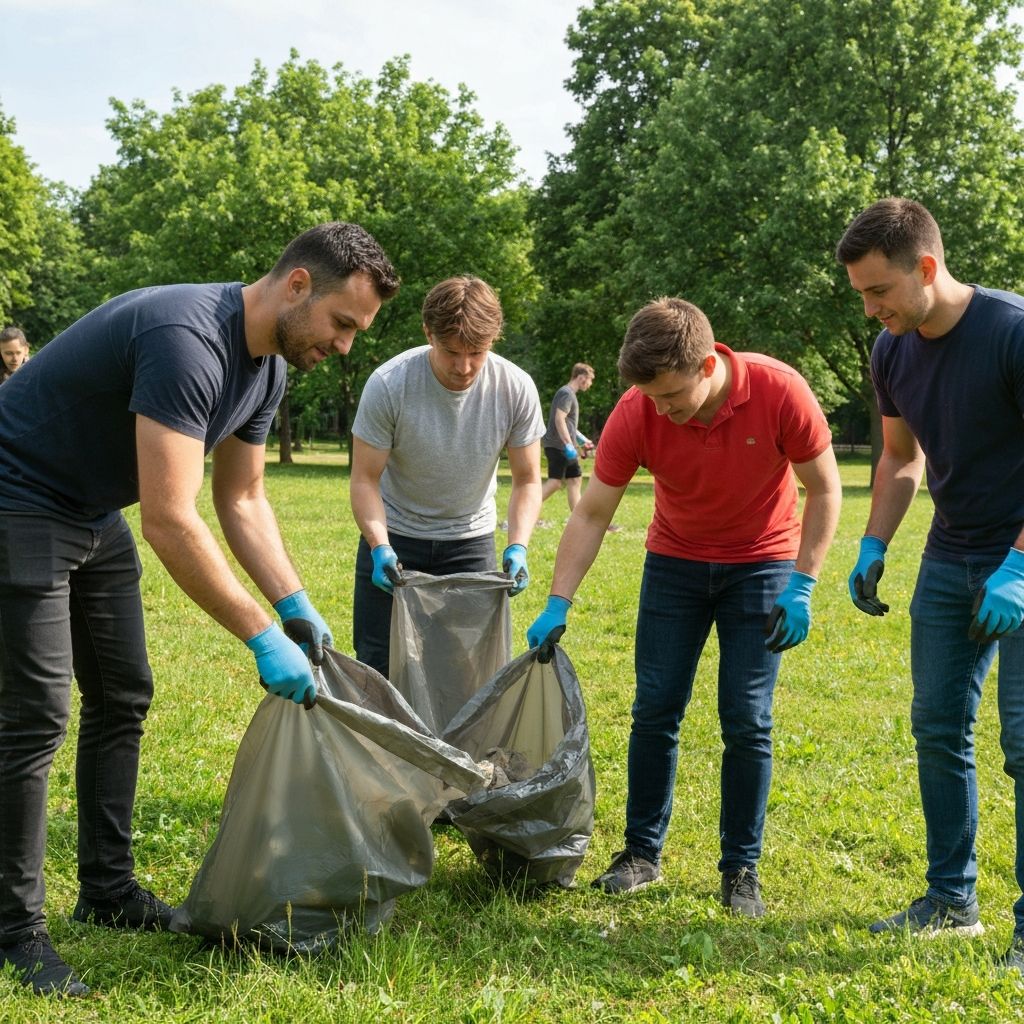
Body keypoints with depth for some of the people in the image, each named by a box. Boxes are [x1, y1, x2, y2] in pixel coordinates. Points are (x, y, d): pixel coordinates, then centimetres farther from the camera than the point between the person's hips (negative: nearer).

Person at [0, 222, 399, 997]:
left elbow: (241, 500, 8)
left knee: (122, 700, 10)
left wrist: (296, 605, -3)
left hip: (93, 515, 10)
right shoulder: (187, 339, -32)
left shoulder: (268, 367, -1)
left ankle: (107, 889, 22)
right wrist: (263, 637, -29)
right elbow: (170, 521, -35)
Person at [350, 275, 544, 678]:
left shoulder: (516, 389, -17)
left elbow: (527, 481, -7)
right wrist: (380, 548, -31)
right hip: (394, 535, -1)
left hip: (470, 539, 2)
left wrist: (517, 548, -23)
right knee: (377, 663, 2)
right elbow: (365, 479, -16)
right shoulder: (388, 385, -23)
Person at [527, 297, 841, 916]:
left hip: (762, 562, -2)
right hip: (675, 562, 2)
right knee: (655, 712, 0)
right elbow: (592, 515, -13)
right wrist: (559, 604, -19)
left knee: (747, 721, -4)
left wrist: (802, 585, -17)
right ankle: (642, 853, 15)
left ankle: (742, 869, 10)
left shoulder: (779, 391, -26)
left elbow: (824, 488, -12)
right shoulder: (636, 414, -21)